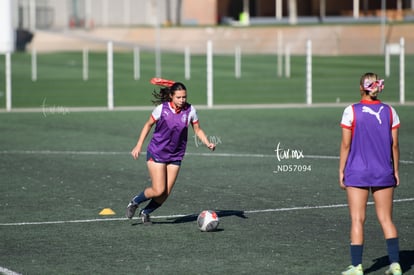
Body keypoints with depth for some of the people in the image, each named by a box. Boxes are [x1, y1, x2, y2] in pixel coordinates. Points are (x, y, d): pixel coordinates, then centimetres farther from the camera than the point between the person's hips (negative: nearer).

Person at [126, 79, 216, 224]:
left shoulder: (190, 110, -7)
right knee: (158, 190, -12)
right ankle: (135, 202, 15)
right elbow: (148, 124, 0)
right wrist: (139, 145, -3)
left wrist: (208, 143, -12)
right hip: (156, 153, -3)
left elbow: (197, 130, 5)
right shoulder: (162, 108, -14)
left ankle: (145, 212, 25)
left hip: (175, 156, 3)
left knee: (165, 194, 0)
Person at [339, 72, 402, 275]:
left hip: (357, 174, -2)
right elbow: (394, 145, 3)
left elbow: (346, 145, -5)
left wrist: (341, 171, 1)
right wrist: (396, 171, 12)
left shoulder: (351, 111, -7)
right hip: (384, 173, 3)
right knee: (386, 219, 9)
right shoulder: (389, 112, 1)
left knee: (357, 220, 3)